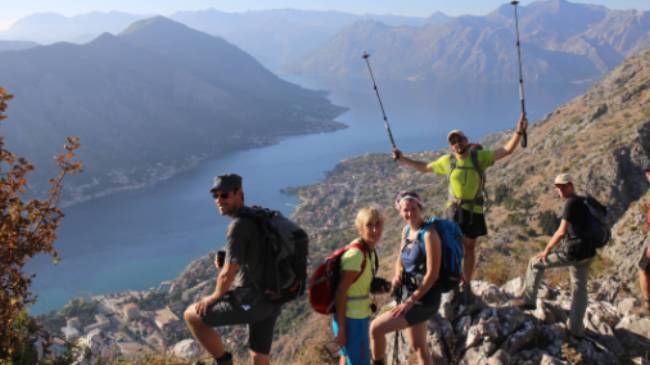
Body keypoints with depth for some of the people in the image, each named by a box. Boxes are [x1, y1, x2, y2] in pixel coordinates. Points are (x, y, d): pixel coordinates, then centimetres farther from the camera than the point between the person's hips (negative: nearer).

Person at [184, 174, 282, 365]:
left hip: (252, 301, -9)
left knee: (192, 315, 6)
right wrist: (225, 263, 10)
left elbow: (228, 274, -18)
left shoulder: (239, 225, -17)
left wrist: (214, 297, 0)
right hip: (271, 301, 9)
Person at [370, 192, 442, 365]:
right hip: (412, 295, 8)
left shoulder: (429, 234, -20)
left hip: (425, 300, -8)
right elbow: (400, 261, 17)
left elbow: (432, 274, -22)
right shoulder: (406, 230, 5)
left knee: (376, 328, -13)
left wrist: (410, 301, -21)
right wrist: (397, 276, -6)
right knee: (418, 346, 20)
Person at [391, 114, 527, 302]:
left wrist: (518, 132, -27)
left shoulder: (480, 157, -5)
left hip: (474, 210, 0)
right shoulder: (447, 161, 0)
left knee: (469, 247, 10)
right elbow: (424, 167, 13)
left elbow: (507, 150, -12)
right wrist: (402, 159, 7)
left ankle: (466, 285, 22)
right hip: (454, 208, 0)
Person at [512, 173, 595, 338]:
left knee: (536, 263, 8)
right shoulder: (583, 202, 16)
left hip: (573, 252, -9)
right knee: (579, 289, 17)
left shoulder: (571, 202, -13)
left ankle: (528, 299, 17)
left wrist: (547, 250, -9)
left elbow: (561, 232, -18)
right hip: (587, 253, 9)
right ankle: (576, 329, 20)